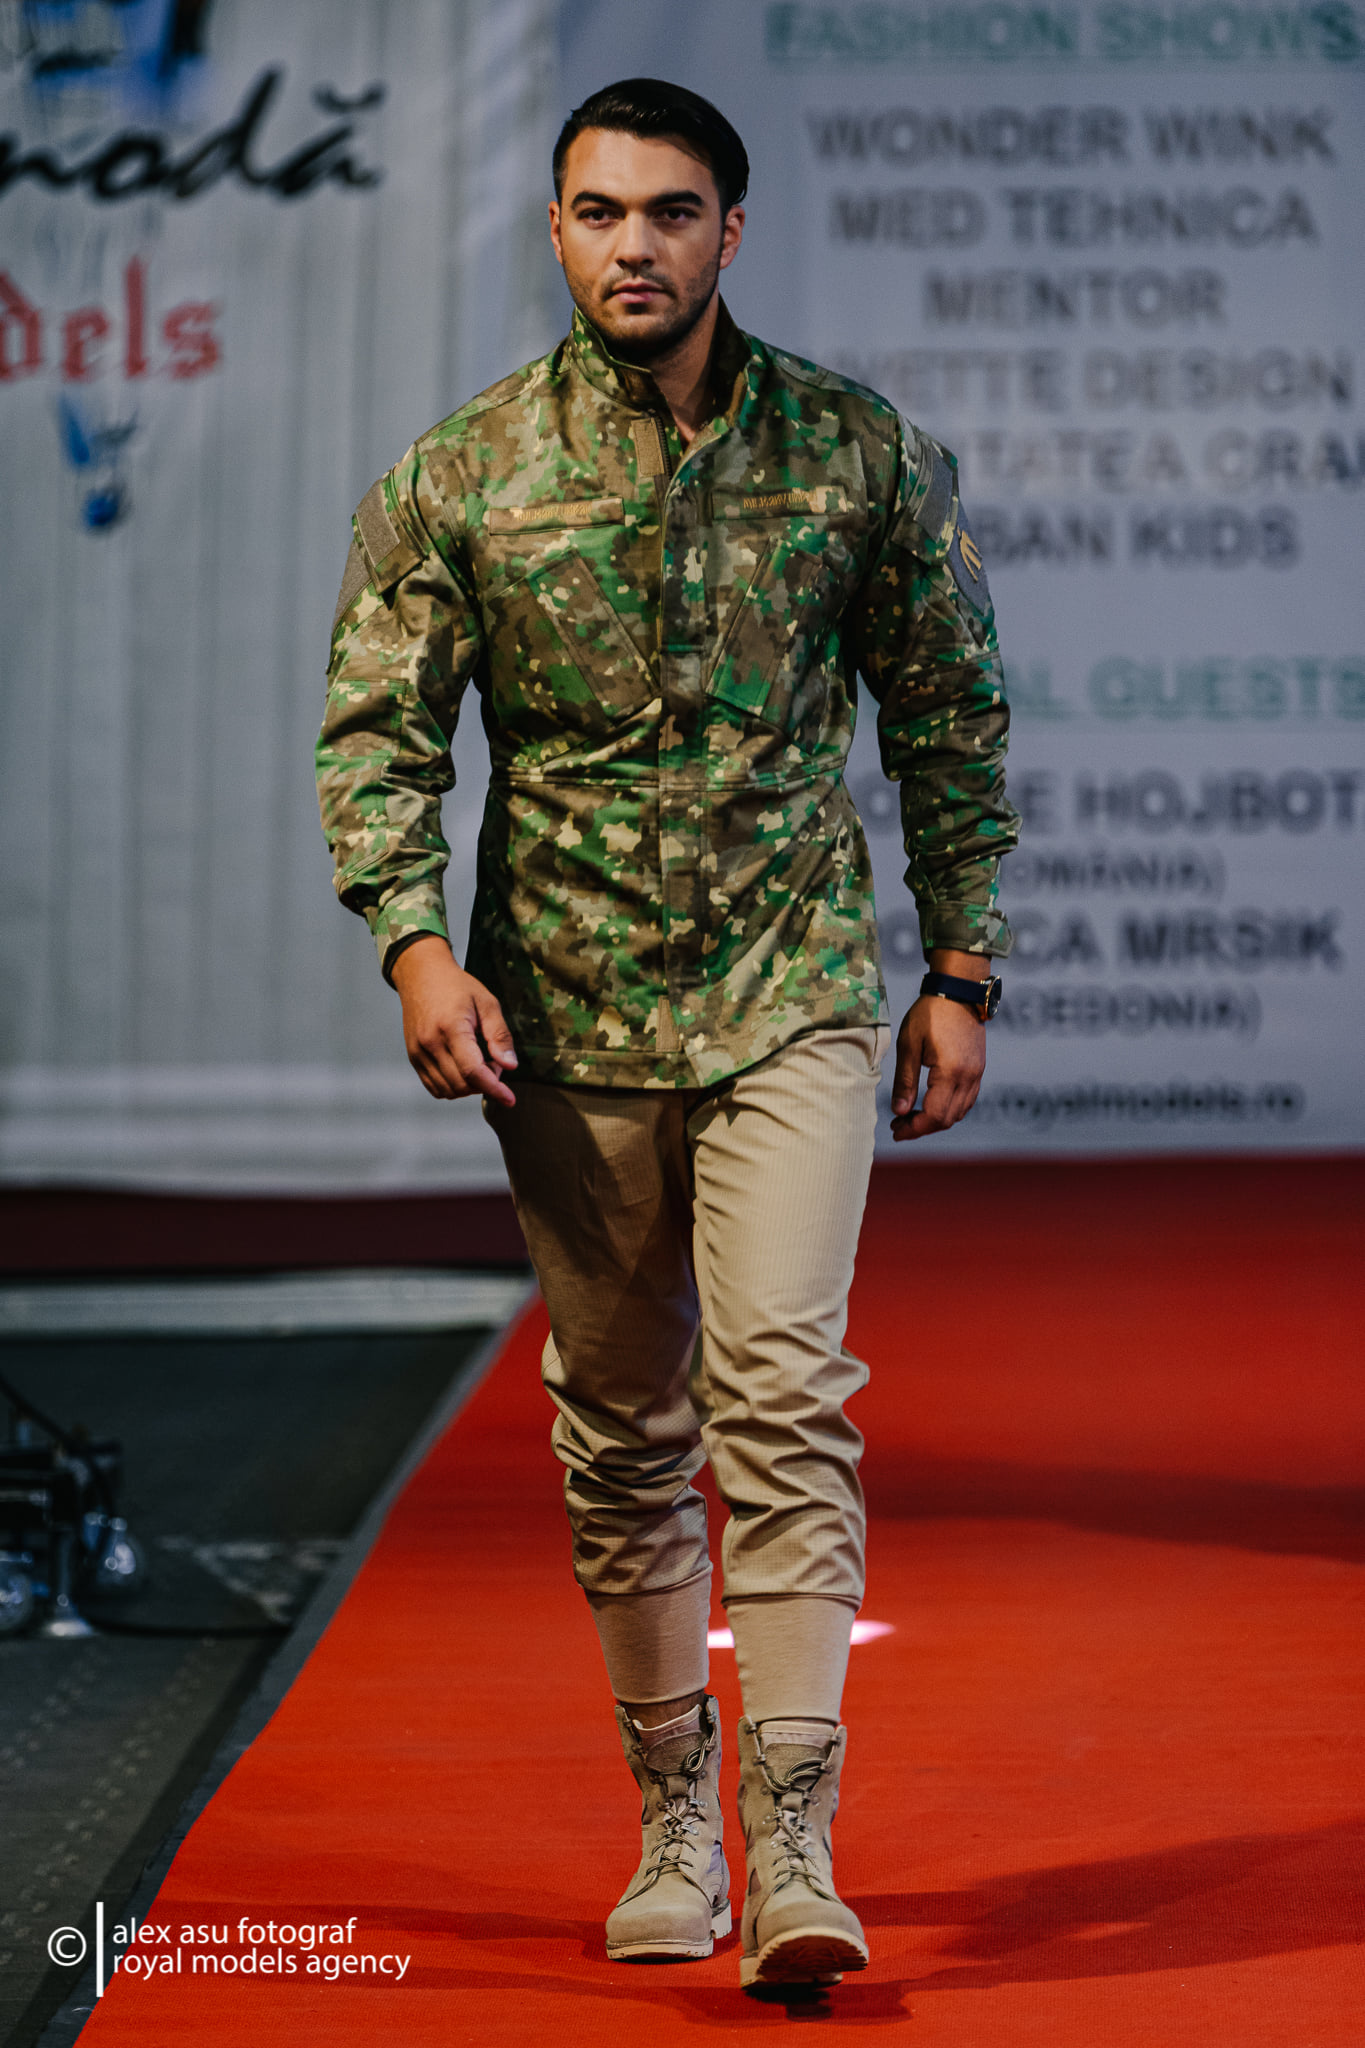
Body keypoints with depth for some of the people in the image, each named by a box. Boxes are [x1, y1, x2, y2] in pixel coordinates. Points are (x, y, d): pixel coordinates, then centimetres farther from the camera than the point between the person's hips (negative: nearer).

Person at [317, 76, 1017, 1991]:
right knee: (623, 1431, 9)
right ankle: (673, 1822, 23)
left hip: (795, 995, -1)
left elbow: (951, 719, 8)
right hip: (566, 1015, 1)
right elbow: (377, 730, 1)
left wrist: (961, 971, 6)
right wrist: (415, 939, -15)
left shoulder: (863, 454, 0)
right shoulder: (459, 474, -1)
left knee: (785, 1385, -16)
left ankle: (794, 1850, -16)